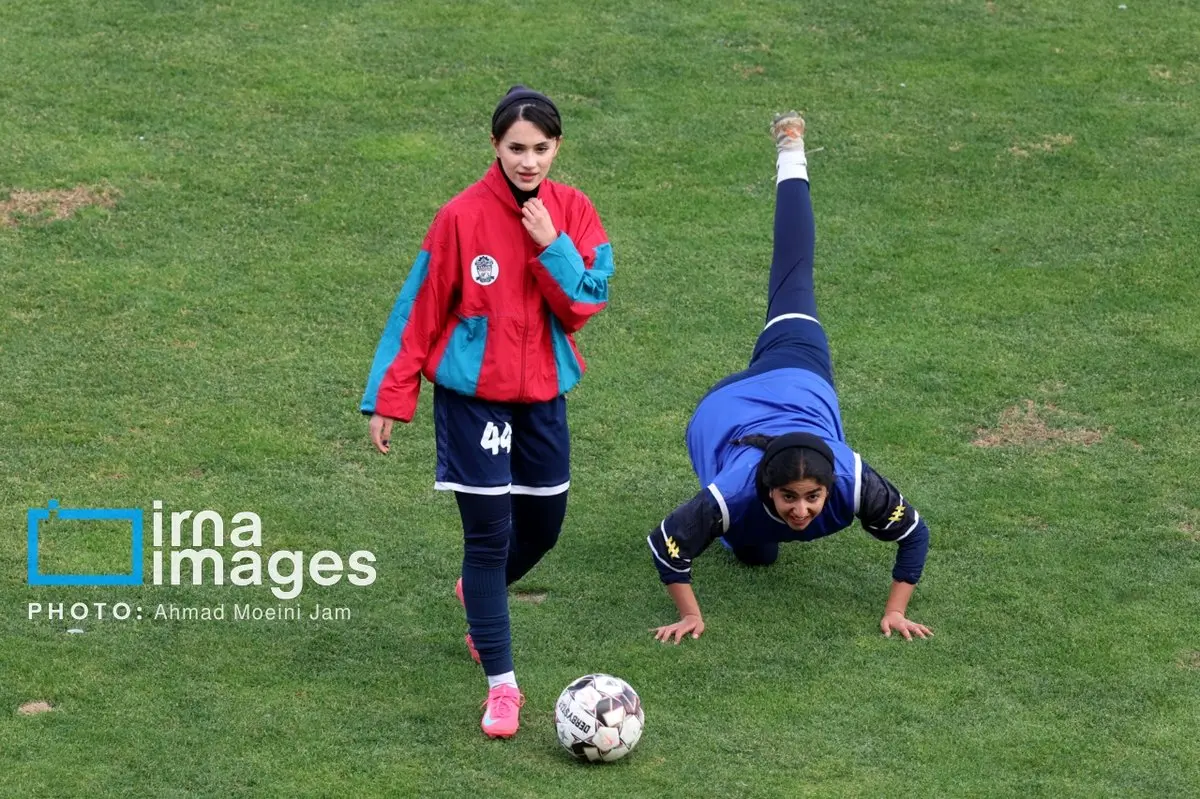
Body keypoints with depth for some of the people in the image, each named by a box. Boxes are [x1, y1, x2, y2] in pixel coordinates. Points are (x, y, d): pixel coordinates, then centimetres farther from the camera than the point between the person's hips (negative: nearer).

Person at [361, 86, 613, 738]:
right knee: (488, 532, -4)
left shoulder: (573, 213, -4)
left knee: (544, 523, 15)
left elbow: (584, 305, -10)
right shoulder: (462, 217, -14)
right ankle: (501, 686, 2)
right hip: (473, 395, -4)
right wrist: (388, 398, -7)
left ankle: (479, 594, 47)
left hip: (543, 392, 4)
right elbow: (420, 311, -8)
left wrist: (552, 246, -23)